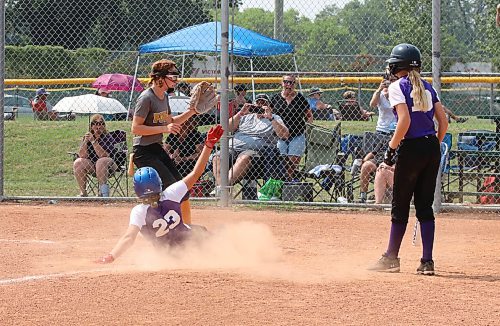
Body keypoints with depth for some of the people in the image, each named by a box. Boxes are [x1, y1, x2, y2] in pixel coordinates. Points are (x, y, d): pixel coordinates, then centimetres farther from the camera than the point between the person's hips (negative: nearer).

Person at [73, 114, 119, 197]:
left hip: (108, 165, -4)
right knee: (77, 163, -22)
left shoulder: (108, 138, -10)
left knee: (101, 162, -36)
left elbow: (103, 155, -24)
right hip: (91, 166, 4)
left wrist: (93, 141, -29)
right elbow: (82, 156, -8)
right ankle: (83, 193, -15)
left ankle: (103, 192, -30)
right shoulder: (87, 136, 2)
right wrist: (85, 141, -21)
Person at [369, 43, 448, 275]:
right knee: (425, 206, 9)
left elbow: (405, 120, -18)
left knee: (400, 206, 5)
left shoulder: (397, 86, -6)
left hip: (412, 148, -6)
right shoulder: (427, 87, 13)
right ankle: (427, 261, 5)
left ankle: (391, 258, 13)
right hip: (432, 148, 6)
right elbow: (443, 121, 9)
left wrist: (392, 147, -10)